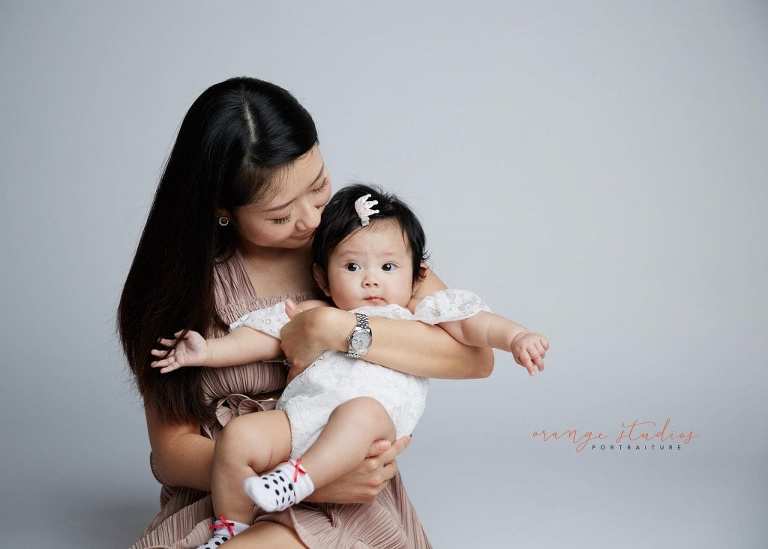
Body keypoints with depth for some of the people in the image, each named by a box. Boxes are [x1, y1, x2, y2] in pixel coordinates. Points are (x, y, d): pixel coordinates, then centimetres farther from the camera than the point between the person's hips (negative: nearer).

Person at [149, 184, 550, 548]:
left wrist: (513, 336, -9)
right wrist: (207, 352, 8)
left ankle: (298, 478, -40)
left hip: (378, 413, -3)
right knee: (238, 439, -19)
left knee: (360, 411, -36)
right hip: (301, 416, 3)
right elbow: (258, 337, 21)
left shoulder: (419, 320, 21)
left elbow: (472, 324, 10)